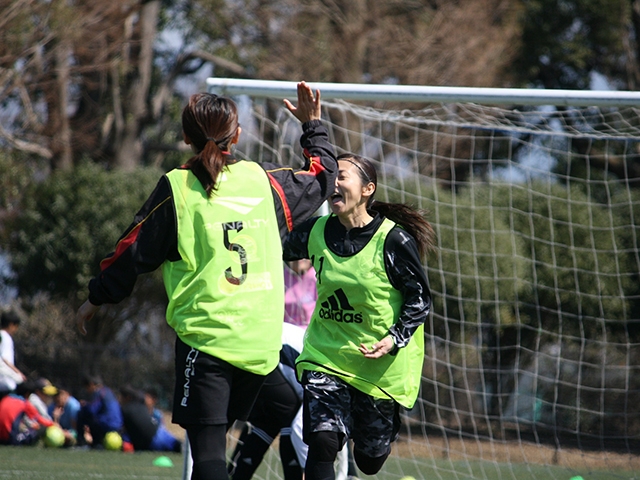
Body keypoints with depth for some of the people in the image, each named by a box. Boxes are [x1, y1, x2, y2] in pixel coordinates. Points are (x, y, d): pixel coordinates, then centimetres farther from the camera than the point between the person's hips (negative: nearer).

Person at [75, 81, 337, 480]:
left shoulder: (177, 188, -2)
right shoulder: (265, 181, 8)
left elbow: (136, 251, 4)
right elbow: (323, 177, 26)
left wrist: (97, 298, 18)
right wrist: (313, 126, 41)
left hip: (205, 335, -4)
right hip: (261, 340, 4)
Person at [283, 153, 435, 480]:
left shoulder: (394, 240, -15)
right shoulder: (316, 232, -3)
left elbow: (420, 299, -9)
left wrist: (395, 339, -23)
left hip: (381, 366, -2)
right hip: (325, 355, 2)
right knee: (322, 444, -17)